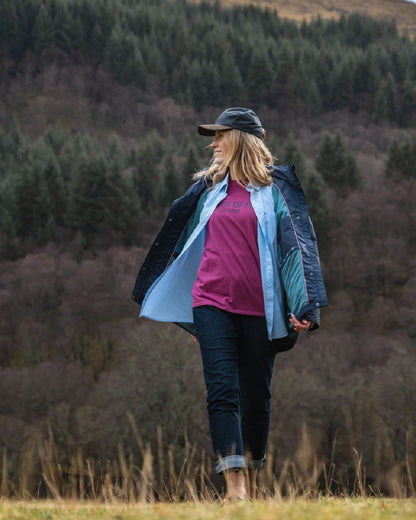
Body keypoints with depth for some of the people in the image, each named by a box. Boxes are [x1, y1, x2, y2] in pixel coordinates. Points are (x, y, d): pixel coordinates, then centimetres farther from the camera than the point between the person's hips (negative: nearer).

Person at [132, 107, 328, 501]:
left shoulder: (277, 186, 2)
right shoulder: (208, 187, 14)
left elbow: (298, 242, -5)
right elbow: (174, 236, 24)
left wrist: (305, 305, -17)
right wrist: (146, 290, 30)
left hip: (259, 307, -2)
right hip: (212, 302, 2)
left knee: (256, 397, 6)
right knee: (222, 391, -12)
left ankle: (251, 483, 22)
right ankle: (234, 488, -18)